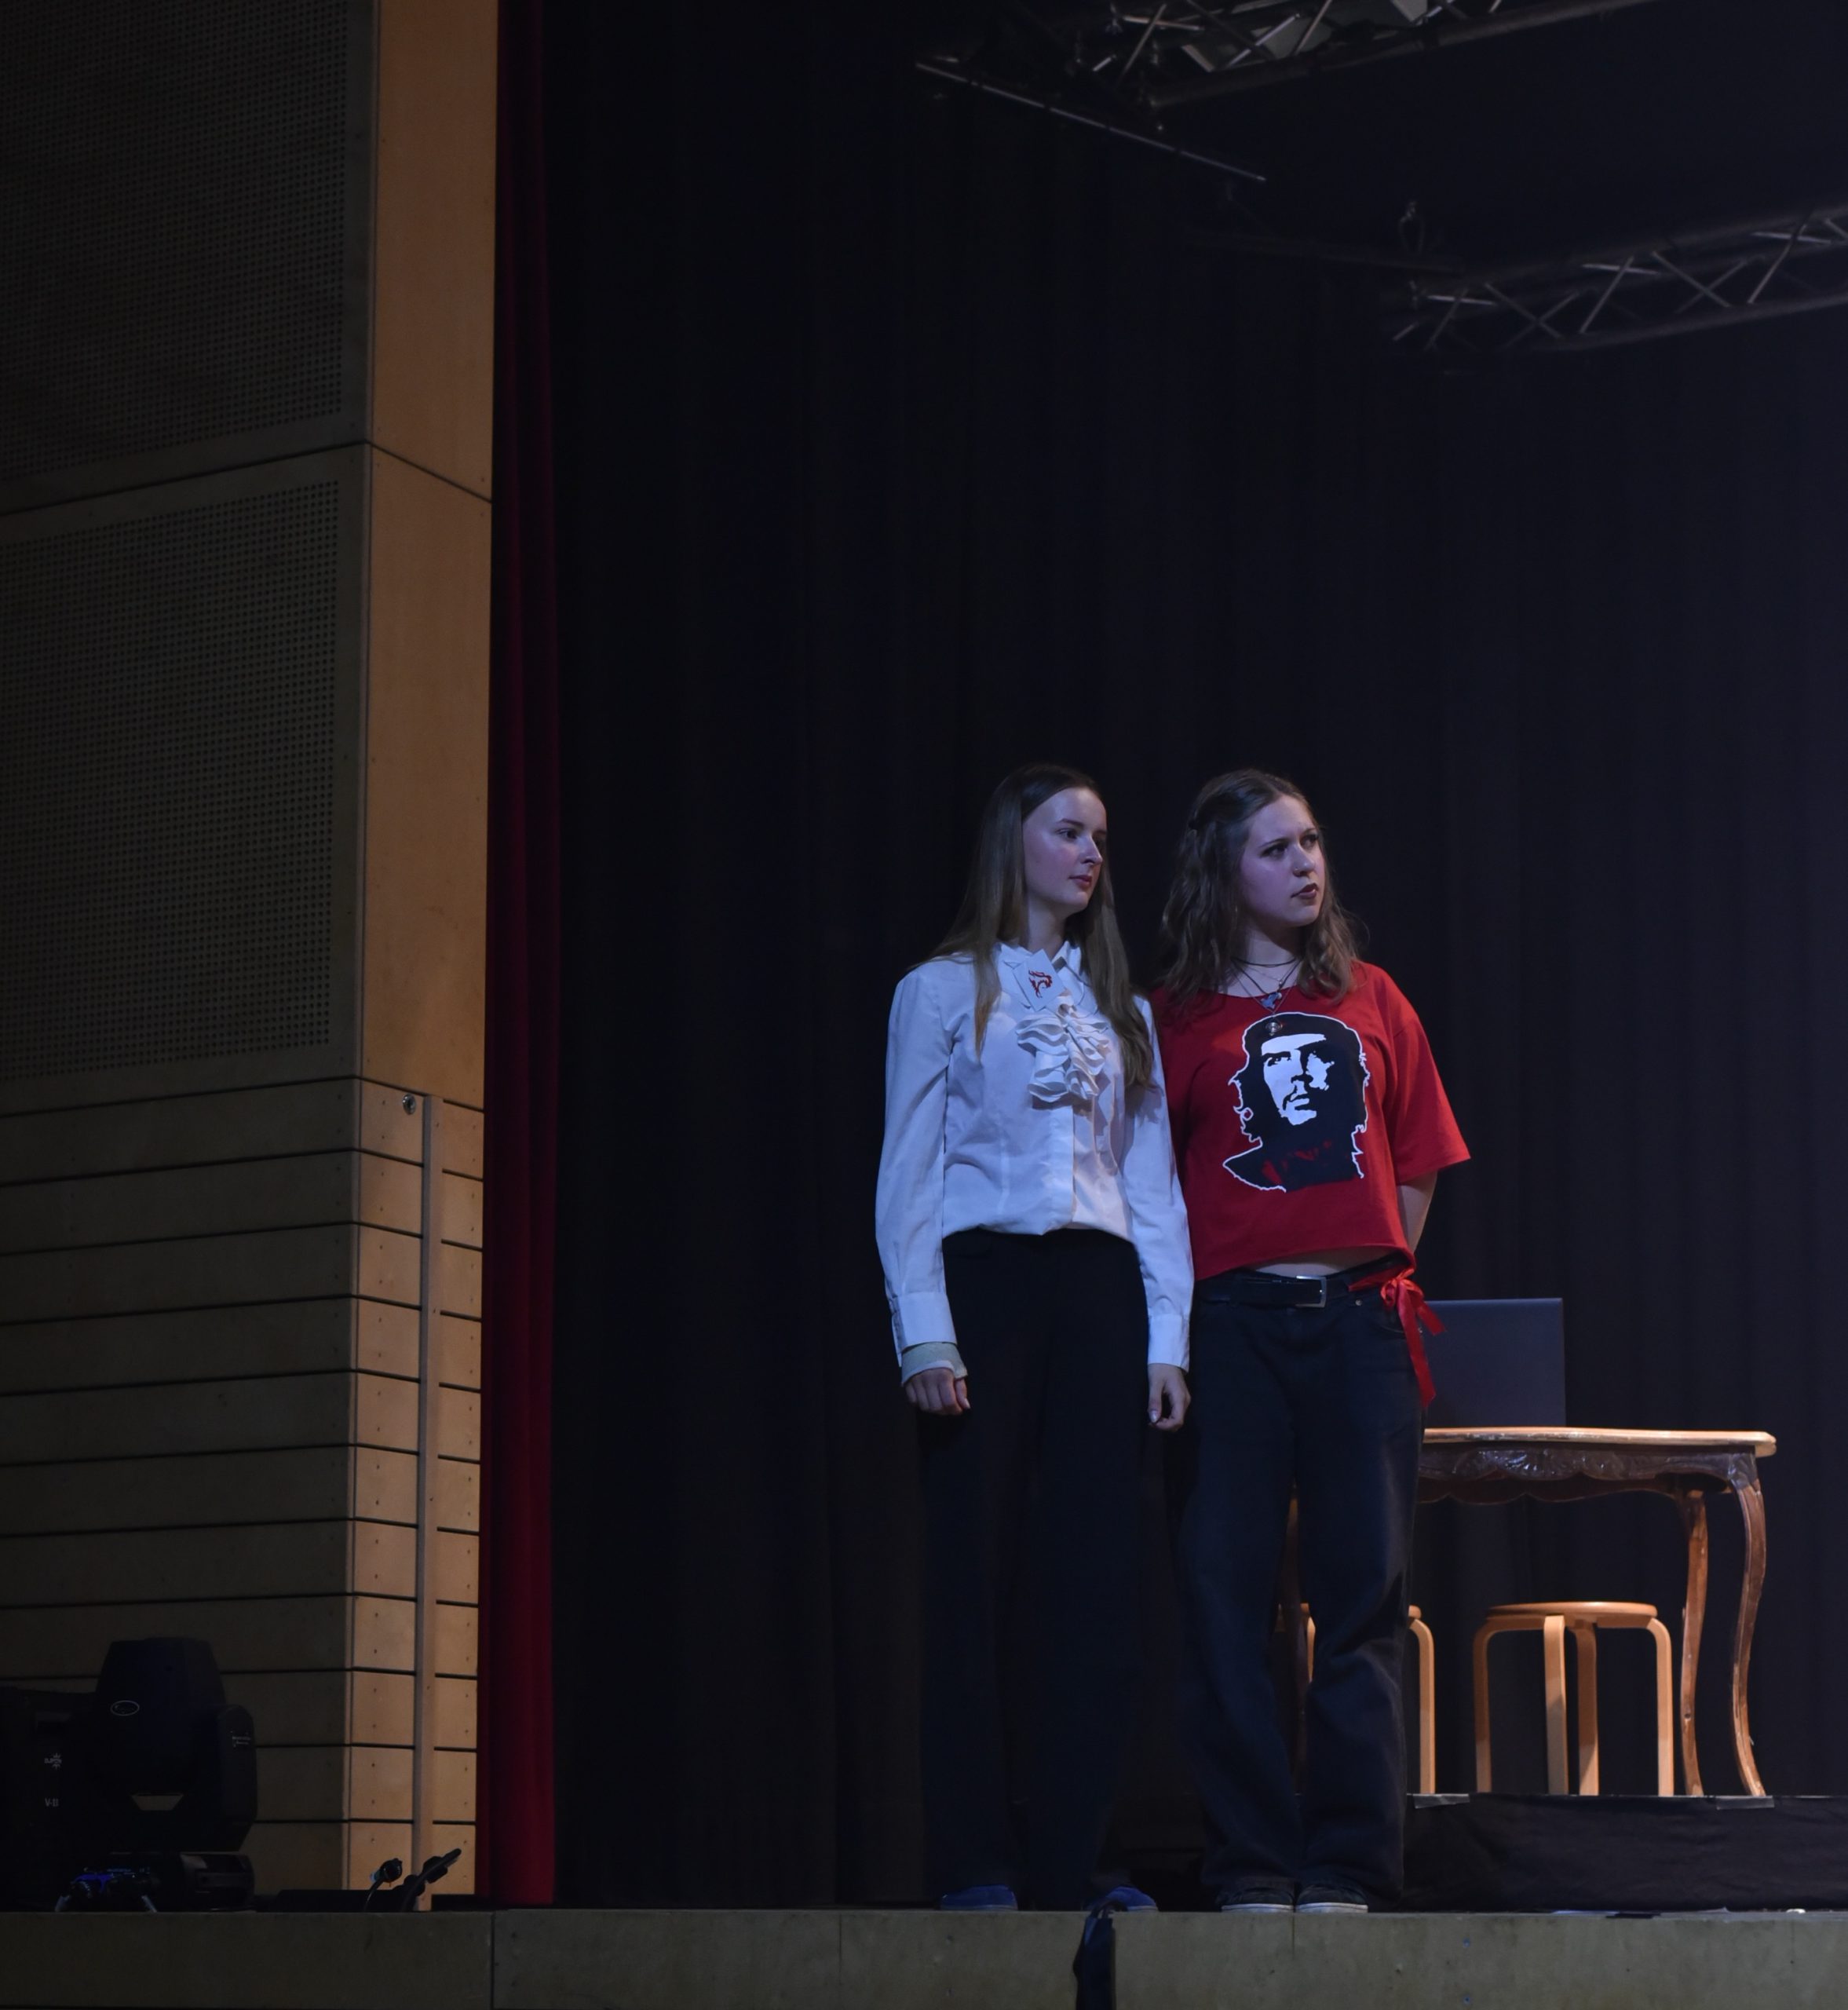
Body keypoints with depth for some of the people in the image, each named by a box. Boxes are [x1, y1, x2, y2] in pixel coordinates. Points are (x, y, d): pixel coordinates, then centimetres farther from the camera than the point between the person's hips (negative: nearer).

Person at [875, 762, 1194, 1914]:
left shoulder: (1120, 1010, 18)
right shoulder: (943, 992, 6)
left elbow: (1155, 1183, 15)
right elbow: (907, 1176, 0)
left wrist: (1168, 1338, 5)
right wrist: (925, 1337, -10)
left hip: (1098, 1289, 4)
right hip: (984, 1275, -4)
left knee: (1096, 1580, -1)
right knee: (975, 1579, -5)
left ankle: (1069, 1864, 3)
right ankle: (974, 1870, -2)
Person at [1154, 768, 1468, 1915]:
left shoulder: (1370, 1001, 13)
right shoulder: (1180, 1018, 5)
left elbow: (1416, 1164, 15)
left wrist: (1377, 1277, 7)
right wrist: (1182, 1308, -5)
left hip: (1360, 1317, 3)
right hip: (1237, 1324, -2)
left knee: (1364, 1596, 1)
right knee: (1227, 1594, -3)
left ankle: (1348, 1864, 6)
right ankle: (1252, 1863, 3)